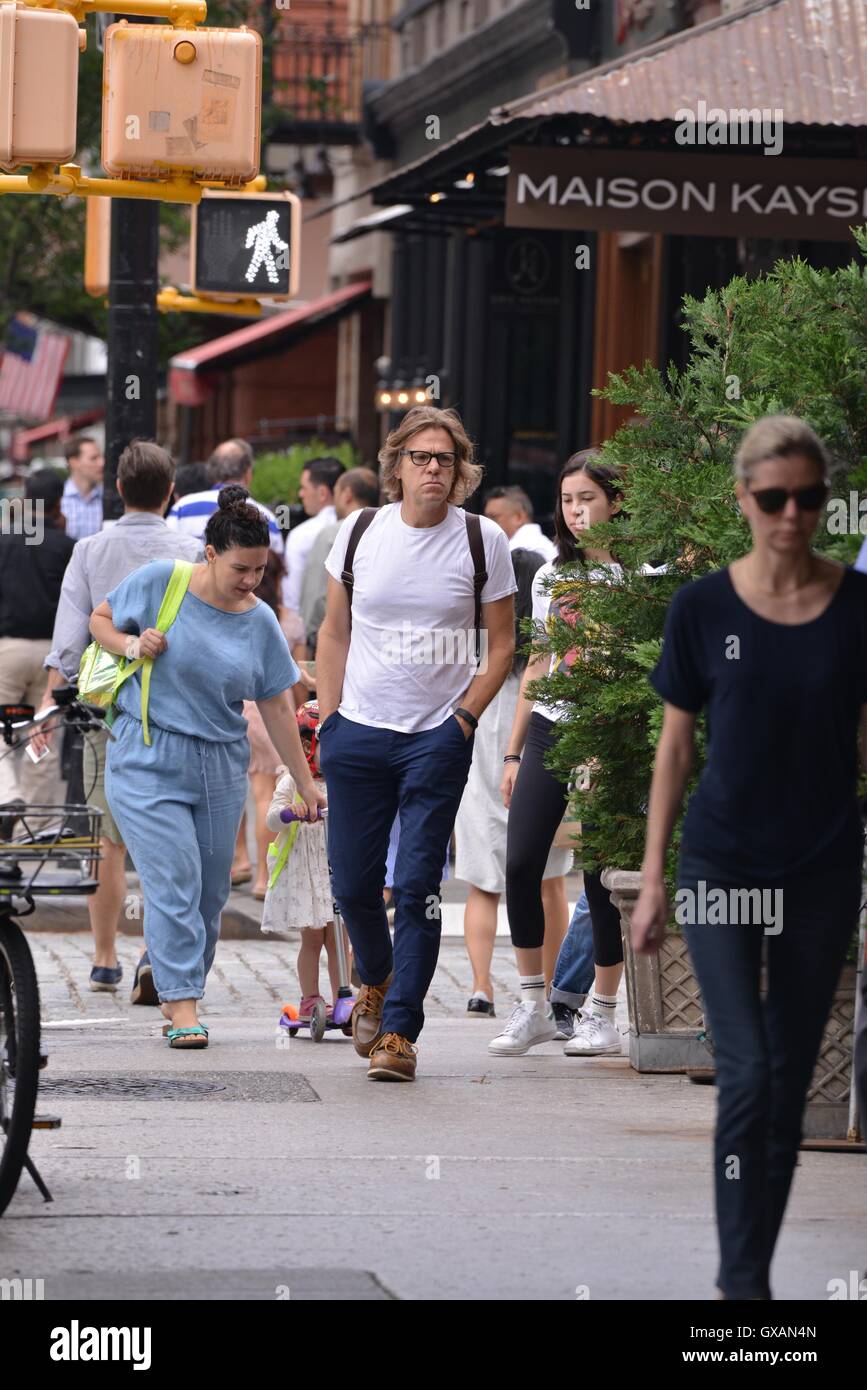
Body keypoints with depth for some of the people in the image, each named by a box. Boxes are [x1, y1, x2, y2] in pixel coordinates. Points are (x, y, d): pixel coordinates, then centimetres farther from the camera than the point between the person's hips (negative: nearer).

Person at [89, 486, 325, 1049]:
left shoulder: (260, 623, 3)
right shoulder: (159, 583, -6)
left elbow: (278, 710, 8)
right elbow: (101, 619, 8)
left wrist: (307, 784, 9)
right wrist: (131, 644, -13)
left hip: (221, 770, 4)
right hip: (147, 762, -4)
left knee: (211, 893, 6)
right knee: (174, 884, -12)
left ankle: (182, 995, 20)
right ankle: (181, 1005, -12)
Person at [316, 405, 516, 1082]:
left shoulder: (483, 541, -1)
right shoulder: (359, 532, 4)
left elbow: (501, 645, 5)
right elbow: (335, 633, 13)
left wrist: (464, 719, -5)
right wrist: (329, 719, 7)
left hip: (438, 739, -2)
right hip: (357, 734, 2)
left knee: (417, 885, -8)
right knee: (354, 882, 6)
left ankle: (399, 1030, -3)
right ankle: (377, 981, 35)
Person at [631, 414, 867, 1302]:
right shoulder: (704, 609, -3)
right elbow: (675, 746, 3)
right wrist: (652, 880, 3)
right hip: (723, 866, -2)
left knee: (789, 1080, 8)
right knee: (746, 1071, -11)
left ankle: (752, 1271, 19)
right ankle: (742, 1284, -8)